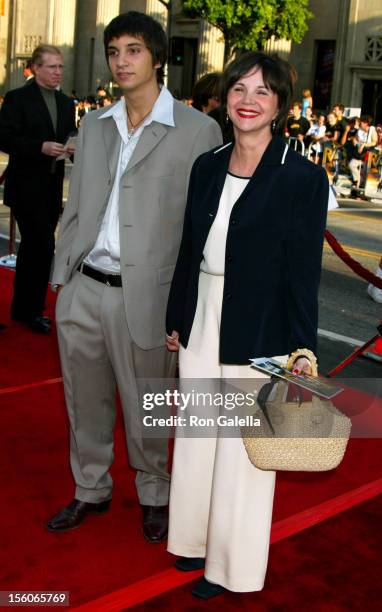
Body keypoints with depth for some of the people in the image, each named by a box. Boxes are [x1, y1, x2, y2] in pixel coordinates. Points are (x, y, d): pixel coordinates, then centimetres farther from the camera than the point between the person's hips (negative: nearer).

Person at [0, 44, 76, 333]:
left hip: (53, 187, 7)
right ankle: (30, 309, 3)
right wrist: (41, 147, -25)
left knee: (33, 247, 15)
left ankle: (25, 307, 26)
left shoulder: (66, 103, 12)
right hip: (26, 187, -7)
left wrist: (75, 146, -6)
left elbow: (70, 136, 18)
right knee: (43, 247, -10)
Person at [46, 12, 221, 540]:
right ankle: (91, 490, 37)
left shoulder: (198, 130, -5)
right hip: (82, 291, 5)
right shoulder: (93, 125, 11)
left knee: (144, 411, 10)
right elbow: (75, 208, 15)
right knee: (85, 404, 16)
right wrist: (62, 274, 10)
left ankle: (154, 496, 33)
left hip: (144, 295, -4)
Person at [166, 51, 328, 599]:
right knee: (195, 437, 18)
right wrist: (176, 321, 14)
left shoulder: (303, 178, -11)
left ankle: (231, 565, 28)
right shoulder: (207, 167, 5)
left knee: (244, 450, 8)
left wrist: (304, 348, -13)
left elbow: (304, 271, -11)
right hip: (201, 326, 6)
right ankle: (199, 537, 40)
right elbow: (189, 252, 10)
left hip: (258, 336, -5)